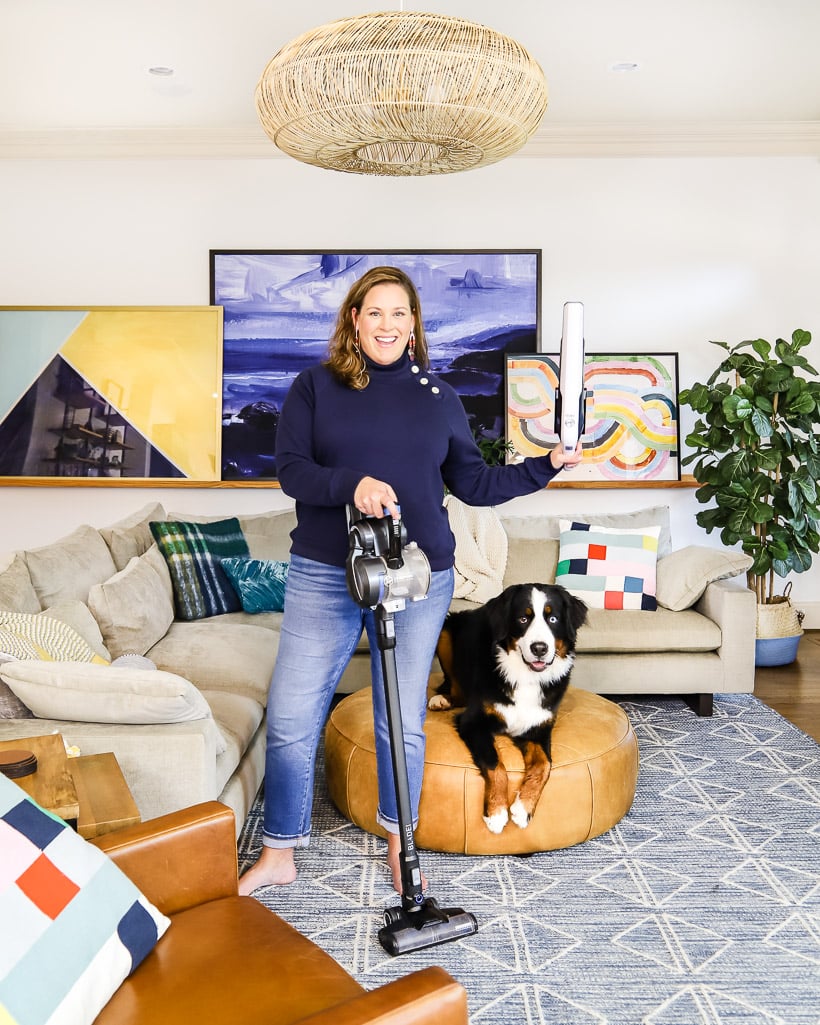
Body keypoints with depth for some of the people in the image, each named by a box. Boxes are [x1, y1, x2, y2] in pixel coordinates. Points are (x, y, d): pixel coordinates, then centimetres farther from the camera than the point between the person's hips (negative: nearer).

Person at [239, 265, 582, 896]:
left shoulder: (438, 396, 10)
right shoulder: (316, 386, 4)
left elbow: (474, 484, 12)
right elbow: (291, 469, -5)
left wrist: (546, 466, 5)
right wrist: (352, 484, -22)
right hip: (325, 576, -1)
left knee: (403, 722, 10)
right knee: (290, 719, 1)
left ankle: (401, 846, 32)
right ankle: (279, 854, 20)